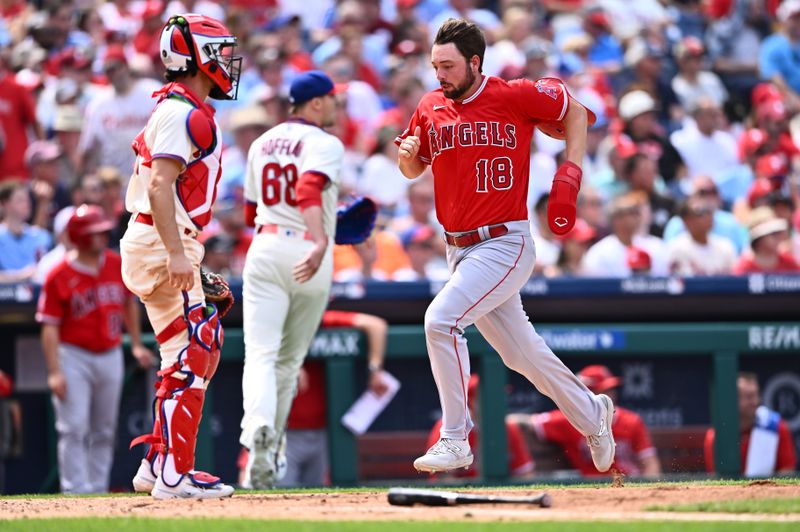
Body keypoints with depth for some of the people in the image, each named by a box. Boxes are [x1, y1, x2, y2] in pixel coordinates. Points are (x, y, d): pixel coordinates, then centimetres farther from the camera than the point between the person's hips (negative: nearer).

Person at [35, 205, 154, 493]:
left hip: (110, 357, 5)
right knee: (73, 429, -10)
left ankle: (98, 490, 18)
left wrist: (136, 344, 16)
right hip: (74, 357, -5)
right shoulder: (59, 275, -13)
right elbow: (50, 326, -12)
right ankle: (75, 492, -10)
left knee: (104, 432, 10)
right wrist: (54, 372, -18)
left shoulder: (117, 264, 2)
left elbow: (129, 302, 19)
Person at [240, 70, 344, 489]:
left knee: (260, 353, -9)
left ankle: (258, 426, -37)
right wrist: (319, 240, -38)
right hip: (309, 251, -3)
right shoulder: (324, 144, -3)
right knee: (290, 359, 10)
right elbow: (310, 190, -24)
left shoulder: (262, 144, 16)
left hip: (264, 249, 3)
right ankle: (265, 457, 12)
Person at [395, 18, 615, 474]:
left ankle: (454, 441, -16)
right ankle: (591, 414, 39)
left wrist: (568, 179, -6)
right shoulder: (431, 108, 6)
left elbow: (576, 114, 4)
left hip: (505, 245, -7)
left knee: (442, 319, -24)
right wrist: (407, 154, -6)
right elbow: (414, 170, 18)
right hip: (460, 249, 7)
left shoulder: (516, 96, -10)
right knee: (519, 352, 16)